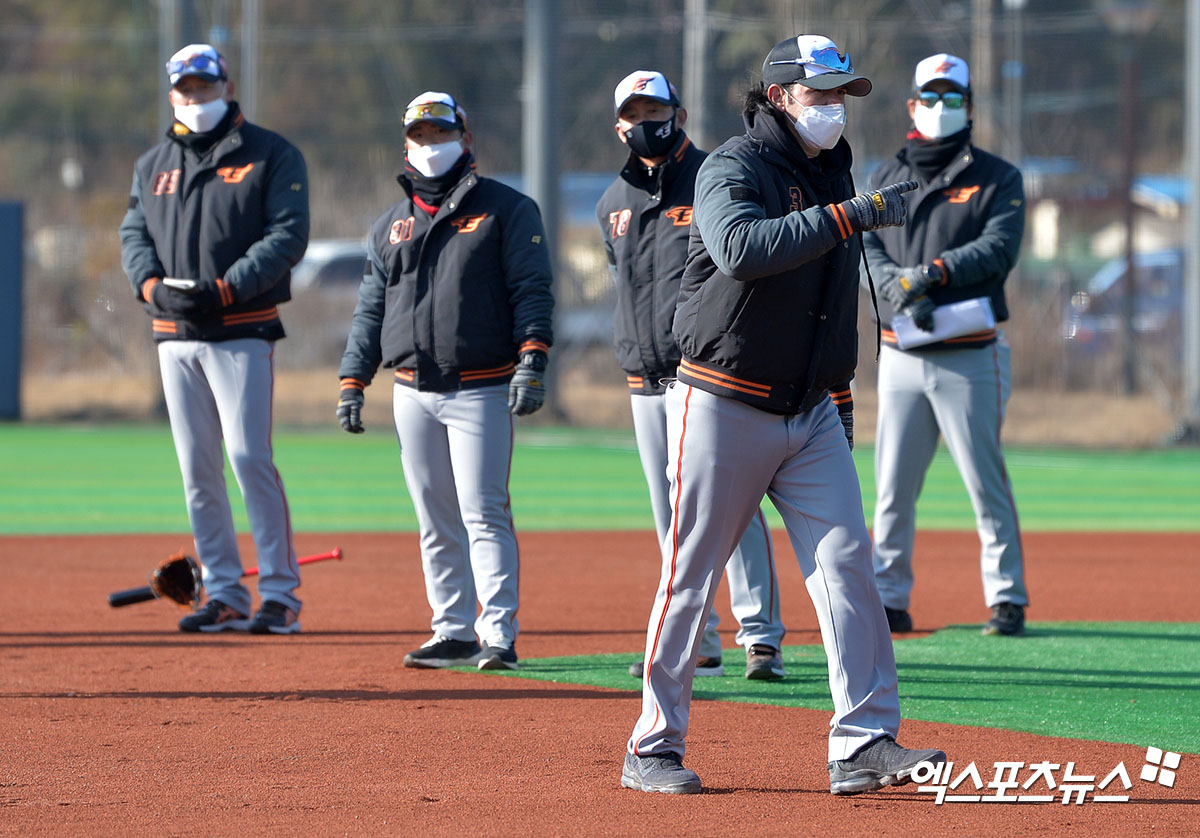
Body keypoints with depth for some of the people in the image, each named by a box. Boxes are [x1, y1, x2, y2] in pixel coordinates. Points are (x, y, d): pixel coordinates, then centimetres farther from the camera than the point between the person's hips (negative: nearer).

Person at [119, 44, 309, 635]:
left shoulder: (272, 156, 1)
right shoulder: (153, 165, 17)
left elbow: (286, 237, -7)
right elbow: (134, 235, 13)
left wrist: (222, 290, -17)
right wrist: (152, 286, -9)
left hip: (241, 332, -5)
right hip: (174, 336, 5)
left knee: (250, 458, -14)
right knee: (197, 469, 5)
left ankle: (281, 593, -9)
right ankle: (224, 595, 11)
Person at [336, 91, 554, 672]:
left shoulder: (506, 209, 2)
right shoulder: (390, 225, 17)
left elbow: (532, 290, -5)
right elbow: (371, 308, 19)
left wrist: (531, 359, -17)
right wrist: (352, 381, 9)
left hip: (480, 390, -5)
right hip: (412, 392, 5)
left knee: (483, 514, -11)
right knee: (436, 521, 8)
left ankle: (499, 637, -12)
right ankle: (453, 632, 13)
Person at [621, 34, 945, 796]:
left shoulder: (833, 175, 13)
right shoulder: (734, 170, -11)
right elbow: (743, 249, -33)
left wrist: (841, 393, 19)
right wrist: (850, 216, -35)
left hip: (811, 415, 6)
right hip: (723, 409, -6)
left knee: (847, 563, -6)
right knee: (691, 576, -1)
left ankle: (865, 743, -9)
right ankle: (653, 750, 8)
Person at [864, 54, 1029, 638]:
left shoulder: (997, 178, 4)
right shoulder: (885, 179, 15)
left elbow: (999, 249, -10)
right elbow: (864, 245, 2)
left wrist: (933, 271, -21)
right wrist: (896, 285, -17)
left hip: (970, 357, -3)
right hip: (901, 356, 3)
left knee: (987, 484, -4)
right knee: (893, 487, 3)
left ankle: (1007, 599, 3)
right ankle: (890, 600, 9)